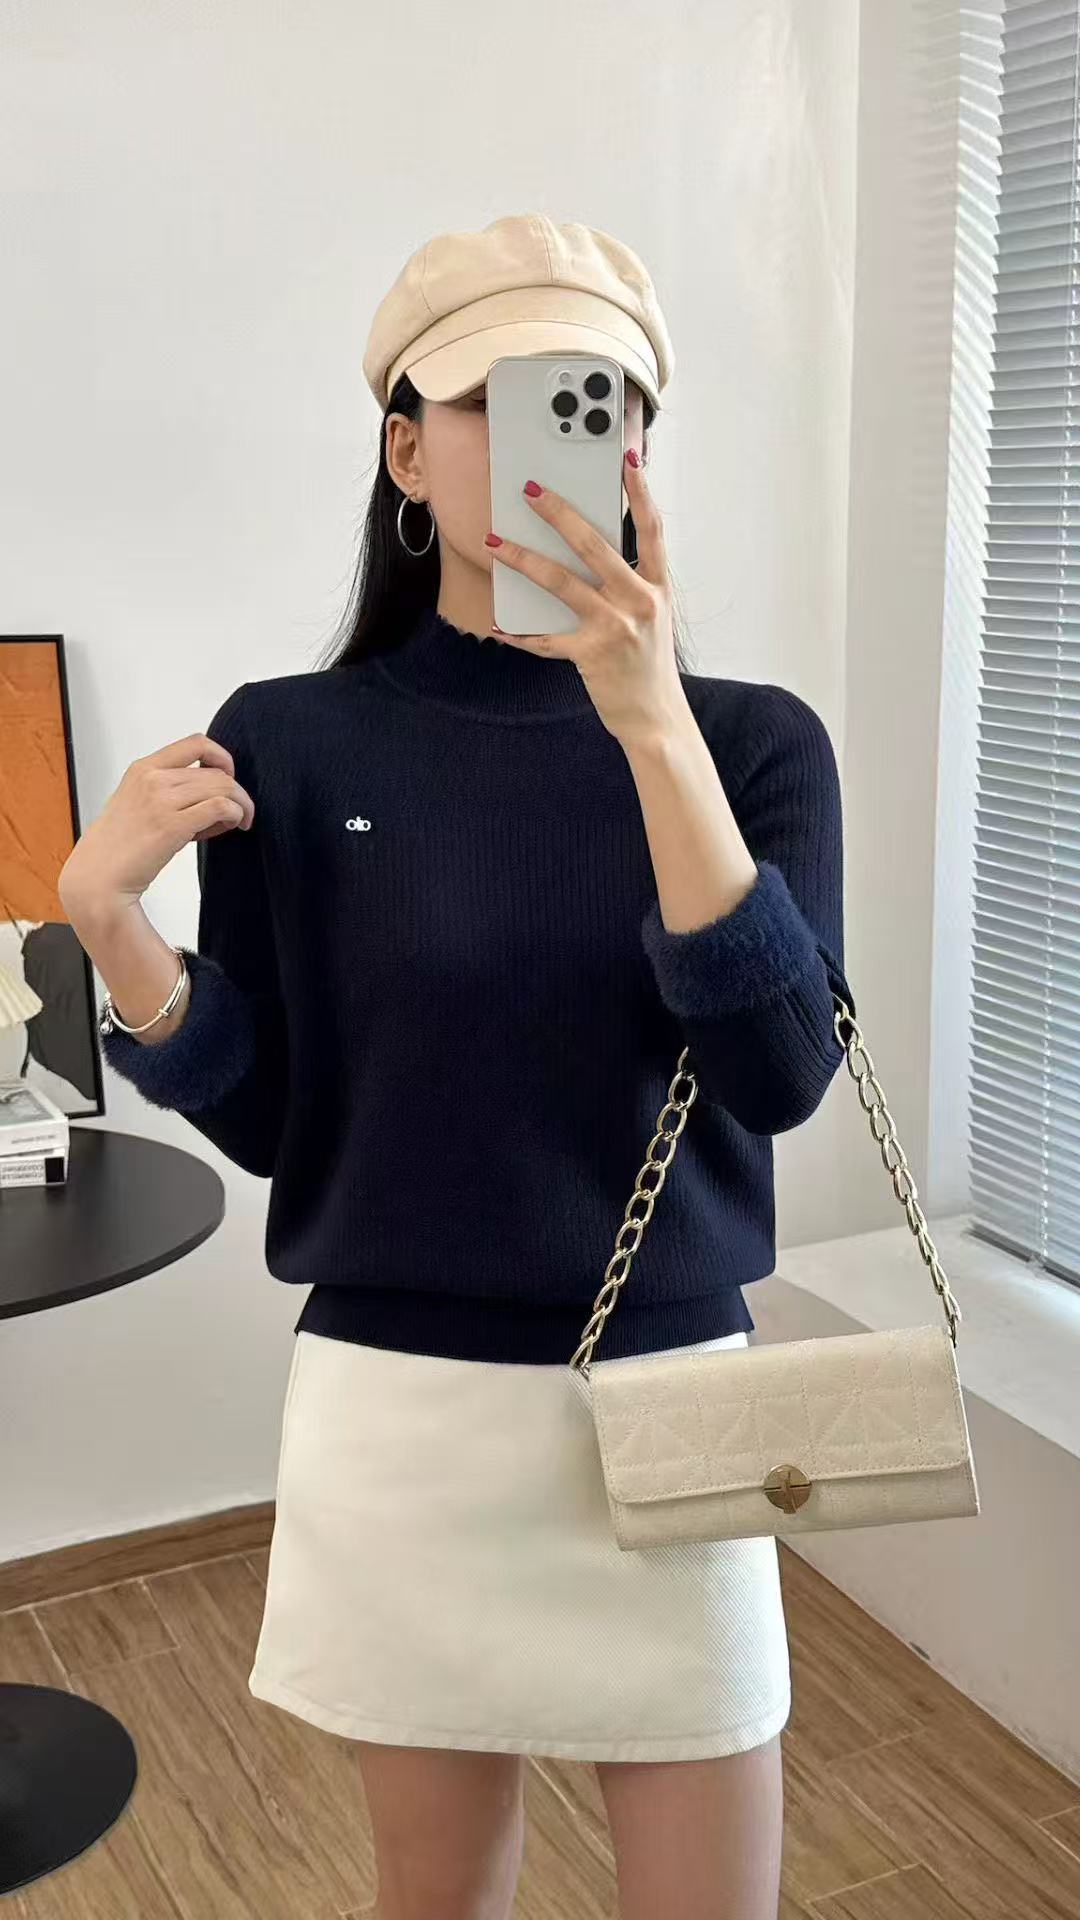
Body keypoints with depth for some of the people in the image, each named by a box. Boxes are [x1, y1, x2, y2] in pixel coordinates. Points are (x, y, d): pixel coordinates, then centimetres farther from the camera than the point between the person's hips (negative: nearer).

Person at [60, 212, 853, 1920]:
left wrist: (652, 726, -27)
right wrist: (109, 920, -18)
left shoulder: (751, 737, -4)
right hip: (395, 1409, 0)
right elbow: (261, 1119, 0)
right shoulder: (291, 745, -4)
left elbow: (781, 1073, -18)